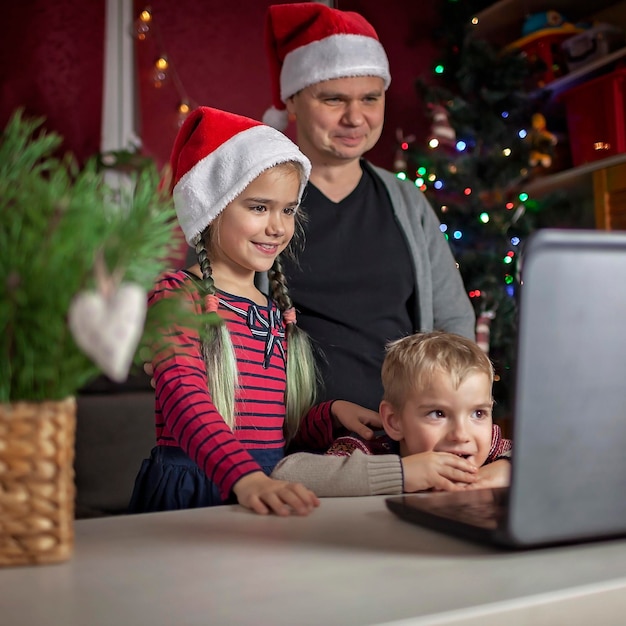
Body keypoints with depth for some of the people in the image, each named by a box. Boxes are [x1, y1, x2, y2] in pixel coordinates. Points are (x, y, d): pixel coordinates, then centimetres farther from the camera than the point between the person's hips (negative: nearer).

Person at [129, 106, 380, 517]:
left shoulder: (279, 312, 14)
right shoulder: (177, 295, -6)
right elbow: (185, 400, -22)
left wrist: (332, 414, 2)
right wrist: (247, 478, -36)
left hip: (269, 499, 5)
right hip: (195, 493, -4)